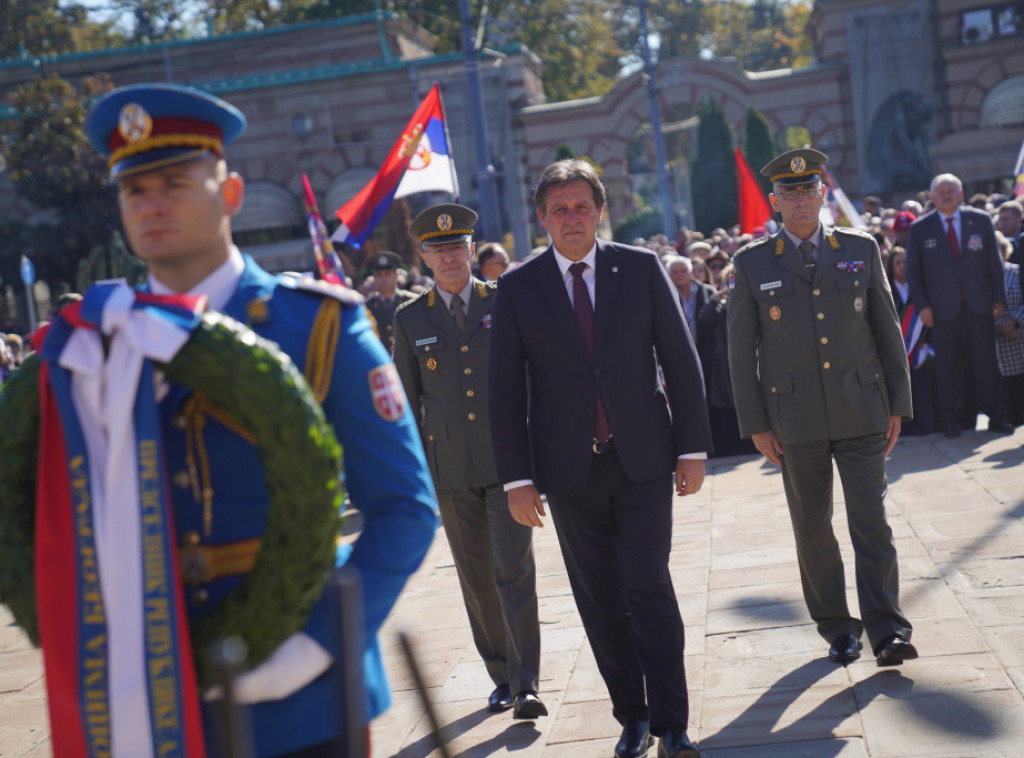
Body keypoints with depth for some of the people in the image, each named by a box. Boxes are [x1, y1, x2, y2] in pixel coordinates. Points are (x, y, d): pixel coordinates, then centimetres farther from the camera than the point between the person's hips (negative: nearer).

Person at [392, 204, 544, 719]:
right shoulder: (410, 320, 7)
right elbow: (407, 400, 10)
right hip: (451, 469, 2)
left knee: (514, 570, -8)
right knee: (476, 579, 8)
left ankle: (526, 685, -6)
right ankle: (501, 677, 21)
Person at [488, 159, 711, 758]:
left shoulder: (642, 268, 1)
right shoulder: (518, 287, 1)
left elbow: (681, 361, 3)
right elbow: (506, 389, 1)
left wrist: (692, 448, -2)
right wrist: (517, 478, -4)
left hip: (642, 460, -1)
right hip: (569, 469, 1)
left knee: (650, 591, -3)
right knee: (601, 602, 8)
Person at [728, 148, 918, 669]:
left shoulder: (862, 250, 6)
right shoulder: (752, 265, 1)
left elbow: (887, 331, 9)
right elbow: (741, 350, 2)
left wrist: (897, 405, 5)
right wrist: (755, 424, -2)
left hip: (861, 411, 0)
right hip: (795, 419, 0)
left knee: (871, 519, -5)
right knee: (812, 528, 8)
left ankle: (886, 631, -2)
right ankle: (836, 627, 21)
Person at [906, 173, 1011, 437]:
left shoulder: (981, 220, 7)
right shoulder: (920, 229, 3)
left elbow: (994, 262, 8)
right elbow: (913, 271, 5)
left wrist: (999, 298, 2)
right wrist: (922, 305, -4)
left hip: (979, 306, 1)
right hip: (943, 309, -1)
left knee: (987, 363, 4)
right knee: (947, 367, 1)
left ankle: (996, 417, 12)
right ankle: (952, 422, 10)